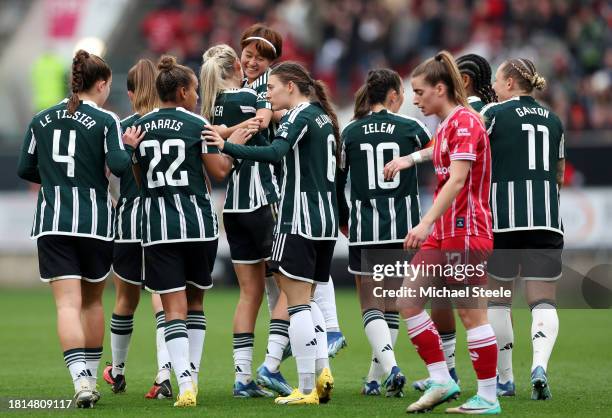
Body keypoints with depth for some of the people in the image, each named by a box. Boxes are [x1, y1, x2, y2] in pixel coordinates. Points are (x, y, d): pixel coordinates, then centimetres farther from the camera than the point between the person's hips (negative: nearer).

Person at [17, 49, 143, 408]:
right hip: (95, 223, -1)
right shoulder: (106, 121, -4)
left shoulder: (42, 120, 8)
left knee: (68, 303, -7)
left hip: (52, 224, 1)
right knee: (93, 300, 18)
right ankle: (90, 376, 23)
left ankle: (81, 380, -23)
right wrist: (129, 147, 5)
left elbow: (25, 169, 13)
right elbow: (118, 165, -15)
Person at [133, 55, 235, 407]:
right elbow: (219, 171, -4)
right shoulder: (198, 125, -5)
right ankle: (193, 375, 18)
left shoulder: (140, 127, 5)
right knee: (196, 301, 17)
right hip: (198, 223, -1)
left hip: (158, 226, 1)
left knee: (174, 308, -2)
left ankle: (184, 382, -17)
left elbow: (138, 177, 11)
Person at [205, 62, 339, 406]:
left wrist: (226, 147, -29)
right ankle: (322, 370, 4)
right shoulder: (324, 117, 17)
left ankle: (306, 389, -7)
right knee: (306, 299, 16)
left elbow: (275, 153, -26)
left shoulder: (300, 115, -9)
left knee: (297, 300, -6)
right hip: (327, 220, 9)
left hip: (300, 220, -9)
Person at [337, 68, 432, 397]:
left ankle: (390, 366, -19)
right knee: (391, 306, 13)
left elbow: (337, 183, 7)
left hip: (364, 230, 0)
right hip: (404, 228, 0)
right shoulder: (409, 128, -2)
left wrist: (344, 221, 21)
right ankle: (374, 379, 17)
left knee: (371, 307, 4)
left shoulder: (351, 132, 0)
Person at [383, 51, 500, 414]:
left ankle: (488, 398, 1)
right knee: (408, 301, 5)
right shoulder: (448, 125, 14)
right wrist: (410, 158, 28)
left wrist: (426, 224, -28)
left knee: (472, 314, -5)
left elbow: (457, 180, -23)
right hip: (443, 235, 10)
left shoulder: (465, 121, -14)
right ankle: (441, 380, 10)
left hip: (465, 233, -10)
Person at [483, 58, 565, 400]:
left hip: (503, 219, -3)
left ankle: (504, 379, 12)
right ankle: (540, 366, -23)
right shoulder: (554, 121, 14)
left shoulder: (494, 113, -1)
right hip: (546, 221, 3)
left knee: (497, 300, 10)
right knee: (544, 302, 1)